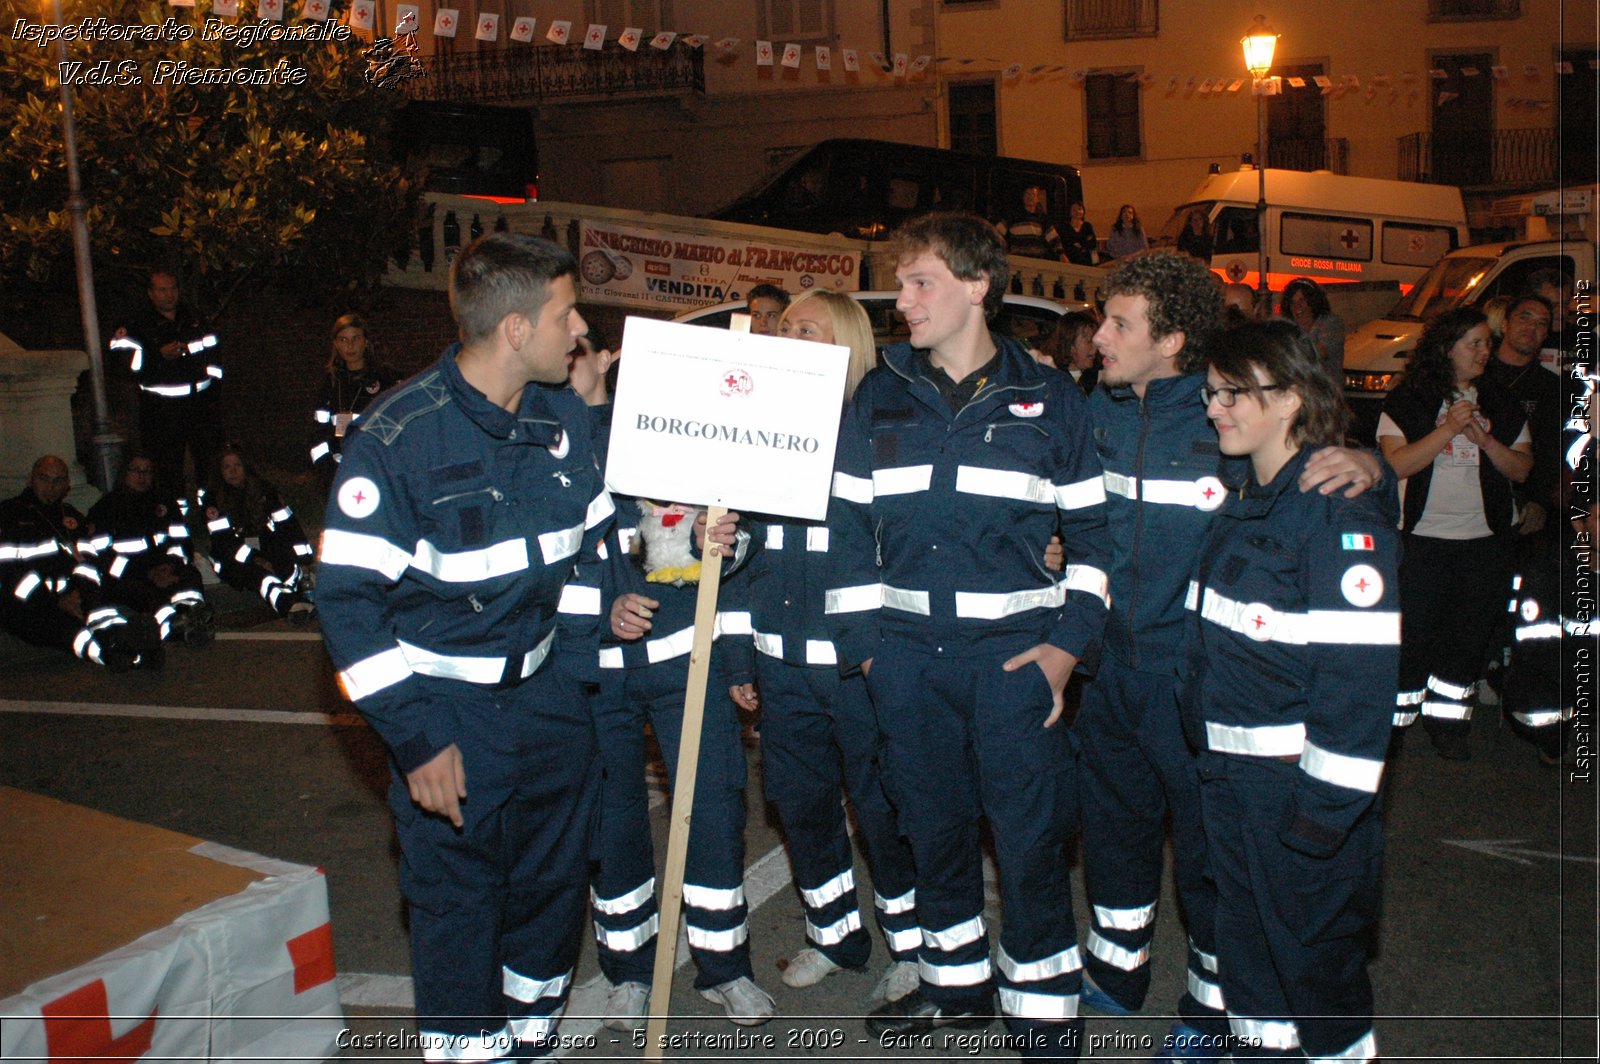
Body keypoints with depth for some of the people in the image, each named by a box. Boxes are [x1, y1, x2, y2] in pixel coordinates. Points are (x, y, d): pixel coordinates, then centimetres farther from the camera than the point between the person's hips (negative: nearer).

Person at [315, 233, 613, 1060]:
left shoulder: (563, 416, 0)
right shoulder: (398, 436, -17)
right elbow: (347, 596, -16)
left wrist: (576, 664, 9)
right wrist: (414, 738, -17)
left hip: (548, 689, 6)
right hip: (447, 708, -5)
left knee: (556, 873, 17)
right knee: (457, 896, 5)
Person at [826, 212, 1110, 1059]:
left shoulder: (1049, 399, 1)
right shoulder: (880, 398, 7)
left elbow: (1092, 529, 4)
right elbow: (849, 526, 8)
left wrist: (1068, 644, -5)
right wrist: (860, 641, 3)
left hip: (1014, 653, -3)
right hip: (908, 654, 3)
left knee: (1029, 840, 0)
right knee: (934, 829, 14)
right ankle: (957, 985, 34)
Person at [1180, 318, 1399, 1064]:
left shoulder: (1338, 511, -17)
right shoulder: (1244, 502, 10)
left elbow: (1360, 671, -22)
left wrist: (1325, 805, -22)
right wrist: (1206, 742, 14)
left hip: (1302, 779, -8)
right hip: (1228, 771, 8)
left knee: (1314, 947, 7)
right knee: (1245, 932, 19)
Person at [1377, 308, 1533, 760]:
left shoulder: (1501, 404, 10)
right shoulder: (1407, 402, -1)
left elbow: (1521, 469, 7)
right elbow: (1395, 464, -13)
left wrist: (1485, 439, -10)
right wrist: (1448, 429, -19)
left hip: (1483, 539, 4)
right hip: (1422, 538, -4)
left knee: (1469, 635, 8)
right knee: (1411, 634, -2)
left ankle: (1447, 722, 21)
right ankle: (1393, 720, 10)